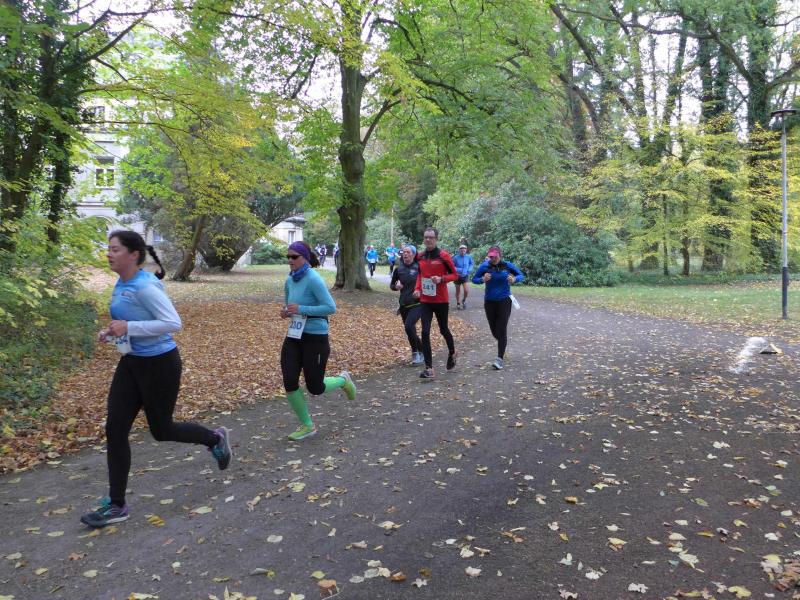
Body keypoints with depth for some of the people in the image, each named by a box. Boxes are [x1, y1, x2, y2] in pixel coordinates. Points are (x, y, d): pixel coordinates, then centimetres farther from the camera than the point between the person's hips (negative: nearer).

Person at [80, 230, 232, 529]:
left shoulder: (145, 285, -22)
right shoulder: (120, 285, 6)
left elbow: (173, 322, -26)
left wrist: (129, 328, -26)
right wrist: (112, 332, 3)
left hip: (159, 364, -8)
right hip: (131, 363, 8)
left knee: (161, 430, 7)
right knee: (115, 430, 3)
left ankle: (215, 439, 34)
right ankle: (116, 505, 14)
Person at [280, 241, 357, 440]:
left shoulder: (314, 279, -17)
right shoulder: (289, 281, 5)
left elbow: (331, 307, -20)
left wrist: (301, 309, -24)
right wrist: (286, 312, -2)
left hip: (315, 338, -6)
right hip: (293, 336, 7)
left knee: (315, 388, 3)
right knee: (289, 383, -3)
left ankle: (343, 380, 36)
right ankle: (307, 426, 16)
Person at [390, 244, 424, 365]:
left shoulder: (419, 267, -7)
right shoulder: (398, 269, 5)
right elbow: (391, 285, 16)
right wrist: (396, 286, -6)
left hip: (417, 304, -5)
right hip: (404, 305, 5)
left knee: (408, 326, -21)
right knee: (410, 330, 10)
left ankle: (418, 352, -2)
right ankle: (417, 354, 27)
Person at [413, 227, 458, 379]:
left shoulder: (443, 256, -9)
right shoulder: (420, 257, 5)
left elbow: (455, 275, -4)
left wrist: (441, 279, -21)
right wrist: (417, 288, 3)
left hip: (441, 301, -3)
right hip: (425, 301, 3)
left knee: (443, 329, 12)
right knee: (425, 332, -7)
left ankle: (452, 353, 44)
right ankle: (429, 369, -3)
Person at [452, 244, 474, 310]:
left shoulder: (469, 257, -7)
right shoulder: (456, 258, -15)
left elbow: (472, 263, 12)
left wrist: (469, 270, -2)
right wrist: (457, 270, -22)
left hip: (465, 276, 1)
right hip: (457, 276, -1)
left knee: (466, 290, -15)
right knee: (458, 291, 10)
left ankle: (464, 300, 14)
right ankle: (458, 303, 32)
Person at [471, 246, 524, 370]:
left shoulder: (508, 265, -7)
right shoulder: (484, 266, -6)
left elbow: (521, 276, 4)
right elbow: (474, 279, 2)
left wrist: (514, 279, -19)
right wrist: (483, 280, -20)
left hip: (504, 301, -2)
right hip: (489, 301, 2)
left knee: (502, 330, -10)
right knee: (494, 330, 10)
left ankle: (500, 359, -7)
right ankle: (502, 344, 43)